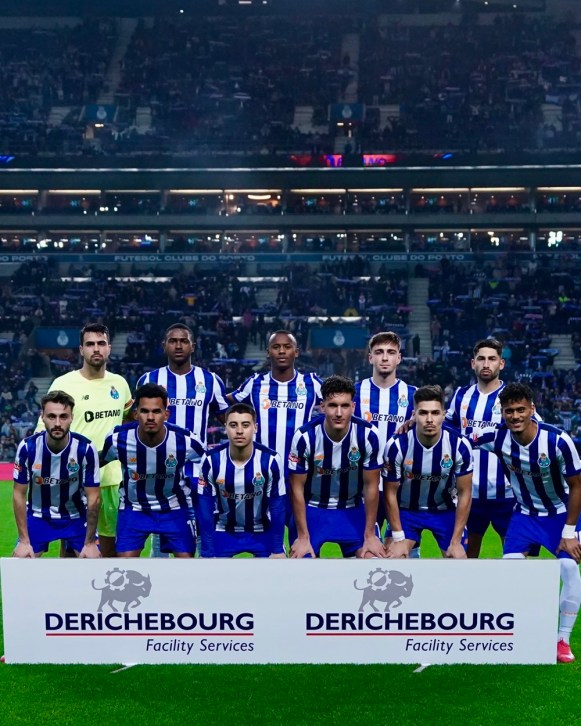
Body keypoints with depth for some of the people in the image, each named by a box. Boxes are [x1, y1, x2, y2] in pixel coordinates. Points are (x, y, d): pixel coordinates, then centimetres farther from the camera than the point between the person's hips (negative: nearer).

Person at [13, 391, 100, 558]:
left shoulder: (86, 449, -22)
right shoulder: (27, 447, -19)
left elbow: (93, 497, -14)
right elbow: (19, 495, -9)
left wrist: (90, 542, -13)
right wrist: (24, 541, -10)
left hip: (76, 516, -1)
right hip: (38, 516, 1)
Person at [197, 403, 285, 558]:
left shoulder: (270, 460, -20)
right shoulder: (211, 460, -18)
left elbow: (277, 506, -12)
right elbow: (205, 508, -12)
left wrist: (277, 549, -10)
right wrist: (207, 552, -13)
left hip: (262, 531, 0)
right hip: (224, 531, 1)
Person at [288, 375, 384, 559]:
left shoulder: (368, 435, -19)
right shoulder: (305, 436, -22)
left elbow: (371, 486, -9)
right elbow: (297, 488, -11)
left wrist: (370, 535, -6)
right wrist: (303, 537, -11)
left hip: (352, 510, 1)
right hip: (312, 509, -1)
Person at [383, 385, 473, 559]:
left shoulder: (460, 446, -21)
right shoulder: (396, 445, -24)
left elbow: (464, 494, -11)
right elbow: (390, 493, -12)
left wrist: (455, 541, -11)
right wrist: (398, 538, -13)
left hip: (444, 510, 1)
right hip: (406, 509, -1)